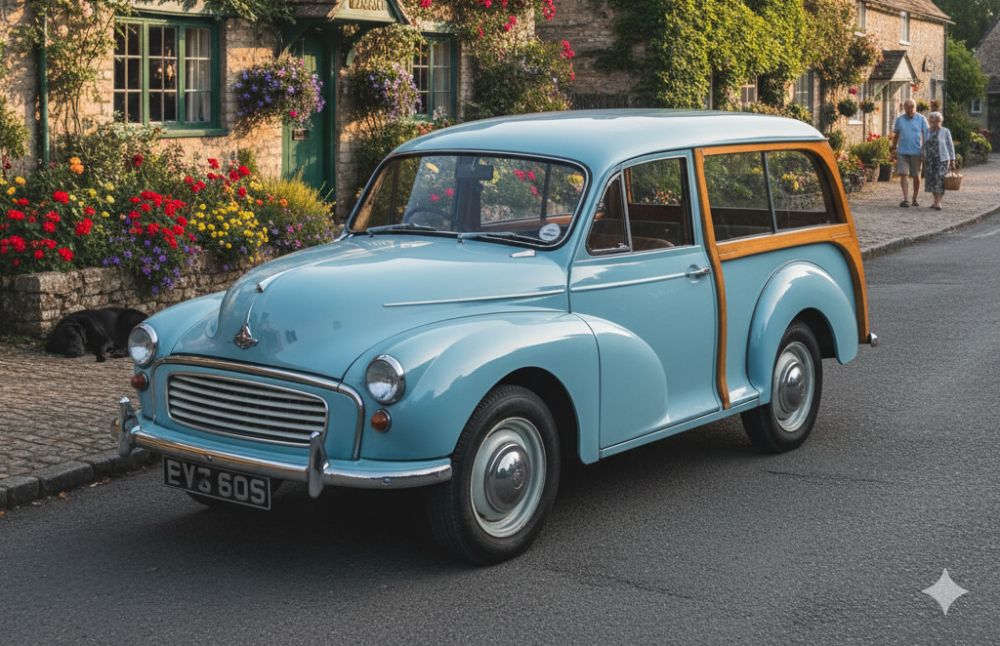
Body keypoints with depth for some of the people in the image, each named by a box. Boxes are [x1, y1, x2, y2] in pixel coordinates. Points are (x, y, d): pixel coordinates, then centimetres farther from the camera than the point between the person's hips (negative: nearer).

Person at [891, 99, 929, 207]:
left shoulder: (921, 119, 0)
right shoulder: (899, 119, 5)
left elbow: (925, 136, 0)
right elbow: (895, 135, 17)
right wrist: (894, 146, 18)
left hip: (916, 152, -1)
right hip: (902, 152, 1)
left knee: (916, 176, 7)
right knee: (903, 174, -10)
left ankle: (915, 199, 22)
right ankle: (906, 199, -12)